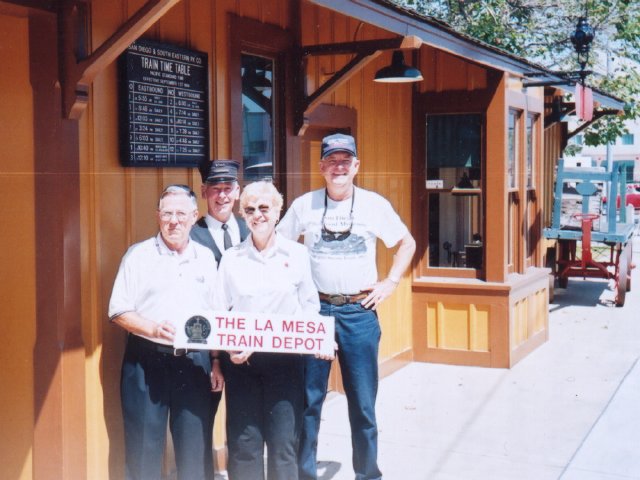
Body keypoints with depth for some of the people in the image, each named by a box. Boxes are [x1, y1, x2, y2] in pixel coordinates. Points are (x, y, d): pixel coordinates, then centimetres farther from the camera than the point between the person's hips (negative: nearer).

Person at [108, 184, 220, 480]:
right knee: (143, 448, 3)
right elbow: (118, 311, -3)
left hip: (194, 361, 3)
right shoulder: (138, 254, 1)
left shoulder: (206, 257, 11)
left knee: (196, 449, 7)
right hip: (146, 361, -2)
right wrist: (153, 328, -19)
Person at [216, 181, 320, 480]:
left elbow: (310, 305, 7)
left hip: (285, 358, 0)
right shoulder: (231, 258, 5)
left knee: (284, 441, 3)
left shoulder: (297, 254, 4)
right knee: (243, 441, 3)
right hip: (241, 360, 1)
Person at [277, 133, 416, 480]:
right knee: (308, 399, 5)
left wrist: (390, 282, 3)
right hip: (315, 309, 0)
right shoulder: (304, 205, 2)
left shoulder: (374, 204, 1)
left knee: (363, 402, 7)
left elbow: (406, 243, 12)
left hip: (360, 311, 0)